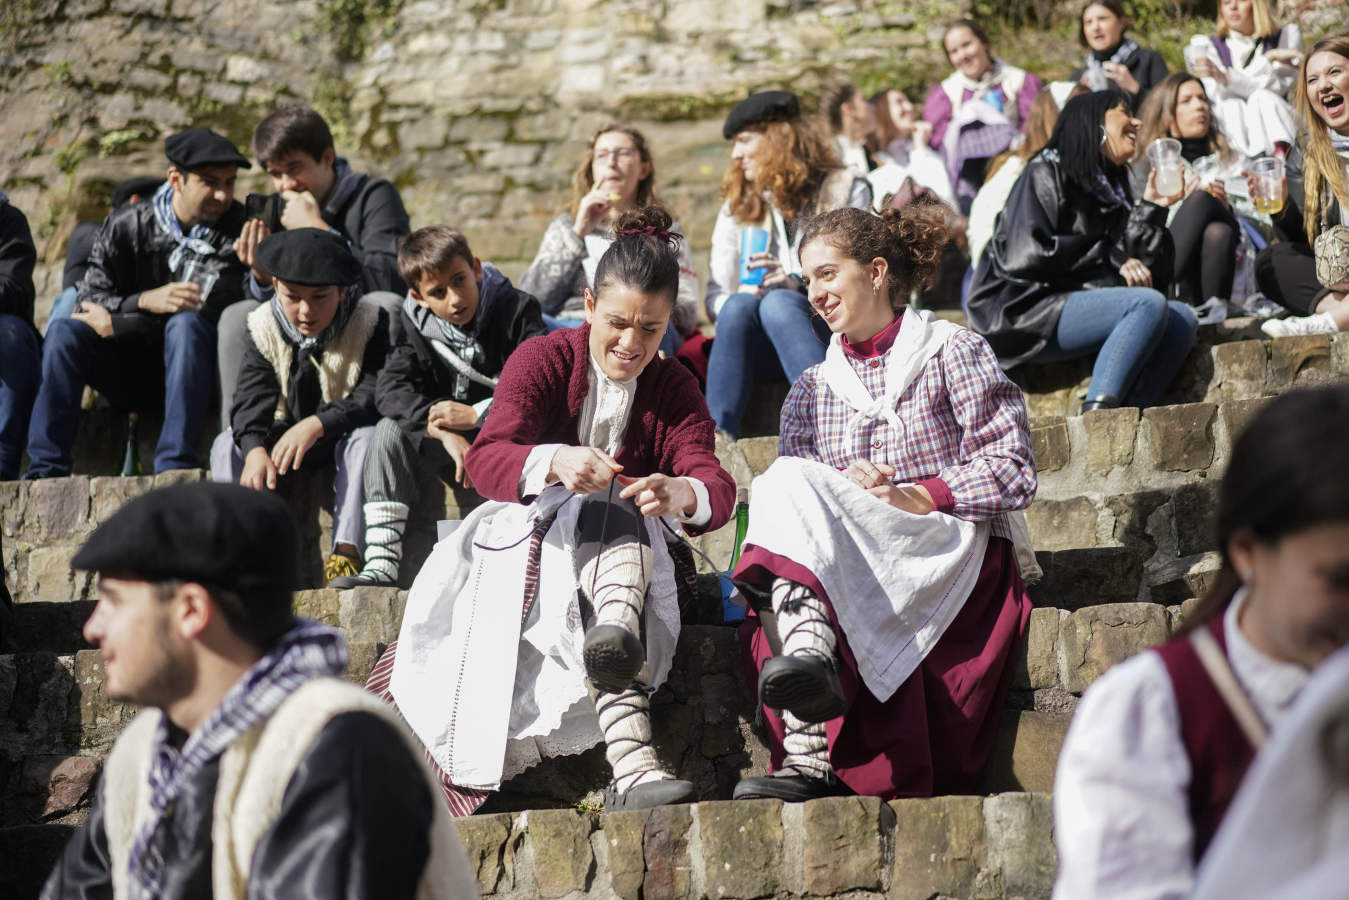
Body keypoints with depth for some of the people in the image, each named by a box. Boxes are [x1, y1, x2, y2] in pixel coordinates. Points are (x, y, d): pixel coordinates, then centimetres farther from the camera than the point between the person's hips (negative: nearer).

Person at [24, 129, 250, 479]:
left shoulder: (237, 231, -7)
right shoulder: (126, 226, 1)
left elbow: (213, 314, -18)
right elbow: (90, 301, -7)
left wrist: (115, 323, -17)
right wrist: (146, 301, -28)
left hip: (191, 369, -2)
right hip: (129, 376, 2)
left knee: (186, 324, -33)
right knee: (64, 330, -21)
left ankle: (175, 468, -41)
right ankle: (45, 469, -27)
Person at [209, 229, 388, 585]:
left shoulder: (368, 323, -16)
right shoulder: (264, 329, -8)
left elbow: (374, 397, -28)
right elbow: (251, 397, -20)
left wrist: (316, 424, -43)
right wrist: (255, 449, -42)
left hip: (342, 434, -3)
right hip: (286, 433, 3)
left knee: (368, 434, -36)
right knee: (227, 445, -21)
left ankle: (347, 550, -42)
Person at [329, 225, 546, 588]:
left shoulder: (516, 311, -13)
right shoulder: (418, 323, -2)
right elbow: (391, 388, -16)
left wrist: (476, 415, -26)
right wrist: (444, 432, -31)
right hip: (453, 446, 4)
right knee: (390, 429, -20)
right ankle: (381, 565, -25)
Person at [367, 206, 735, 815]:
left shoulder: (674, 387, 3)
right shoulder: (543, 359, -4)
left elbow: (715, 486, -15)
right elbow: (485, 461, -21)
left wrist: (681, 494, -42)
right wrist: (555, 462, -44)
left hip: (625, 552, 2)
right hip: (524, 537, -2)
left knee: (621, 516, -34)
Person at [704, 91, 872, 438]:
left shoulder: (847, 190, 8)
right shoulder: (737, 206, 20)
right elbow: (716, 295, 10)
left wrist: (799, 284, -20)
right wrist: (737, 299, -15)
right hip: (761, 346, 3)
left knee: (778, 303, -35)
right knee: (739, 304, -32)